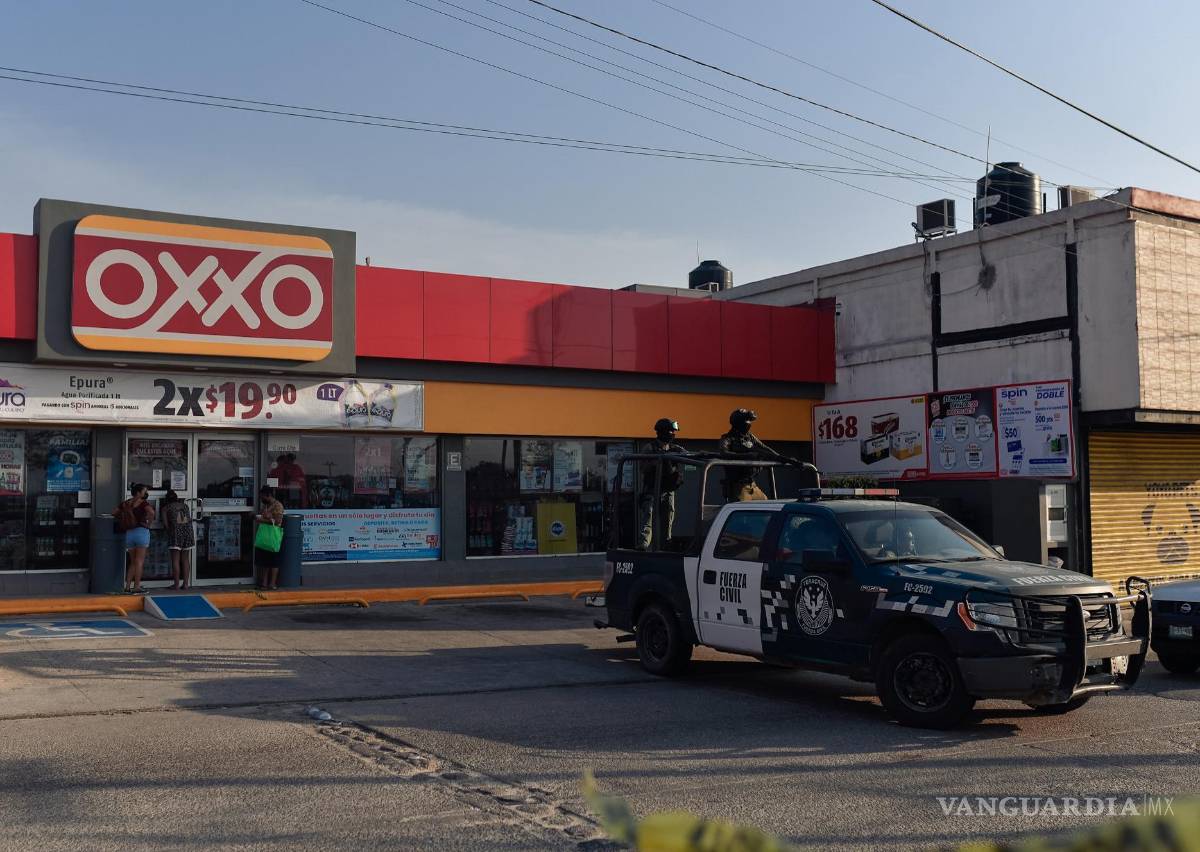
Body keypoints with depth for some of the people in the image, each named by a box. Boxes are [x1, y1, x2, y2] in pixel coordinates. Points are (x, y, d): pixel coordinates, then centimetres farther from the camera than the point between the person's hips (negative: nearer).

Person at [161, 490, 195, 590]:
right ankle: (186, 583, 7)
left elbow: (166, 523, -1)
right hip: (188, 532, 3)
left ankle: (177, 584, -1)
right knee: (185, 559, 8)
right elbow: (189, 519, 13)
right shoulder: (184, 505, 18)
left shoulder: (166, 508, 8)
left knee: (175, 560, 0)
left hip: (175, 533, -3)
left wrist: (170, 530, 14)